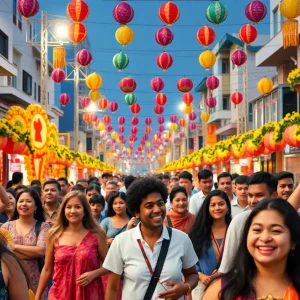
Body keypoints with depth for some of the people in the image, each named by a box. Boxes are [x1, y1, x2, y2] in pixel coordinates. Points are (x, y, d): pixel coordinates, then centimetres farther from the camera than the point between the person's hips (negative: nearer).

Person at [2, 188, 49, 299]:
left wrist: (14, 246, -10)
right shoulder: (7, 226, 6)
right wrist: (32, 253, -13)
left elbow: (41, 251, -13)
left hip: (34, 281, -2)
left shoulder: (43, 226, -1)